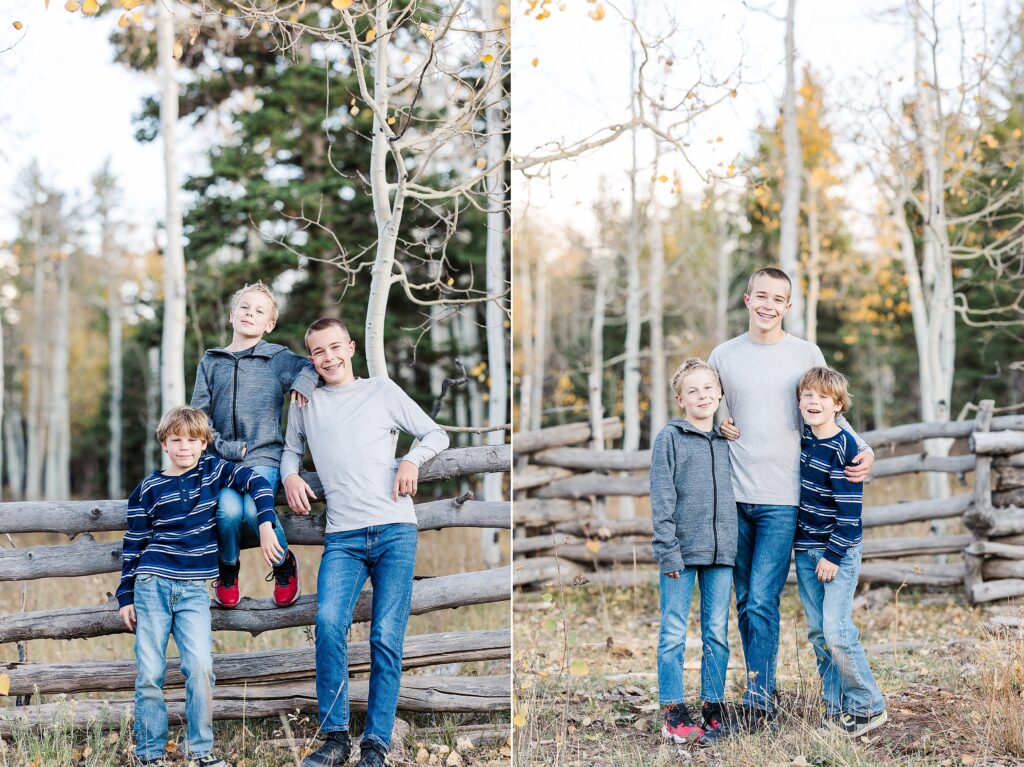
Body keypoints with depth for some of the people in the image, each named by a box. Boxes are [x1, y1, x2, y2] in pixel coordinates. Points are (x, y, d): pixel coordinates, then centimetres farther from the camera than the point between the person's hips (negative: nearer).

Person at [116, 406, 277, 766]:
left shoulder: (213, 470, 6)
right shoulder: (148, 489, 4)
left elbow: (257, 483, 1)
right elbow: (132, 546, 7)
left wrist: (266, 524, -12)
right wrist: (125, 597, 5)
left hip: (194, 589, 0)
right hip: (152, 585, 0)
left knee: (199, 667, -13)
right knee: (148, 673, -2)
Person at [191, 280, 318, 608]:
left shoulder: (279, 358, 10)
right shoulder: (210, 362, 15)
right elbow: (198, 416, 10)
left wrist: (304, 381, -13)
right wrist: (223, 447, -5)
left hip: (264, 457, -2)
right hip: (222, 458, 2)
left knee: (254, 509, -30)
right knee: (229, 510, -27)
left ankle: (283, 563, 1)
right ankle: (227, 571, 4)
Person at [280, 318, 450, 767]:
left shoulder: (383, 391, 12)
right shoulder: (305, 402, 18)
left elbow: (436, 434, 16)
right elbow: (292, 449, 32)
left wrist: (412, 460, -4)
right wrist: (290, 475, 10)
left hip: (395, 530, -1)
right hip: (342, 536, 1)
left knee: (387, 637, -6)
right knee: (328, 621, -22)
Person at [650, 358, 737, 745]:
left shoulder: (726, 441, 12)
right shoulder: (670, 438, -1)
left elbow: (731, 493, 17)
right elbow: (662, 498, -6)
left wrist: (731, 544, 10)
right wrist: (668, 550, -12)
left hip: (721, 552, 4)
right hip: (682, 550, -4)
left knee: (717, 633, 8)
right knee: (674, 634, 0)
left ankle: (713, 709, 16)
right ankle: (673, 713, 7)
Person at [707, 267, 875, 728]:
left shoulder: (807, 355, 3)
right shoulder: (724, 356, 7)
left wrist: (863, 450, -3)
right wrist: (718, 426, -2)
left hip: (782, 499, -3)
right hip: (735, 497, 3)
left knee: (762, 601, -11)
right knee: (746, 602, 8)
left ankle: (758, 698, -5)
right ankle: (763, 693, 19)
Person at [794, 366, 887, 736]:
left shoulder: (843, 448, -15)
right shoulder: (802, 439, 7)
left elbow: (850, 508, -16)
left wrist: (834, 555, -16)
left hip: (839, 551, -7)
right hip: (805, 550, 7)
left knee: (836, 630, -12)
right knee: (817, 633, 7)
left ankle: (868, 707, 2)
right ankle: (836, 708, 16)